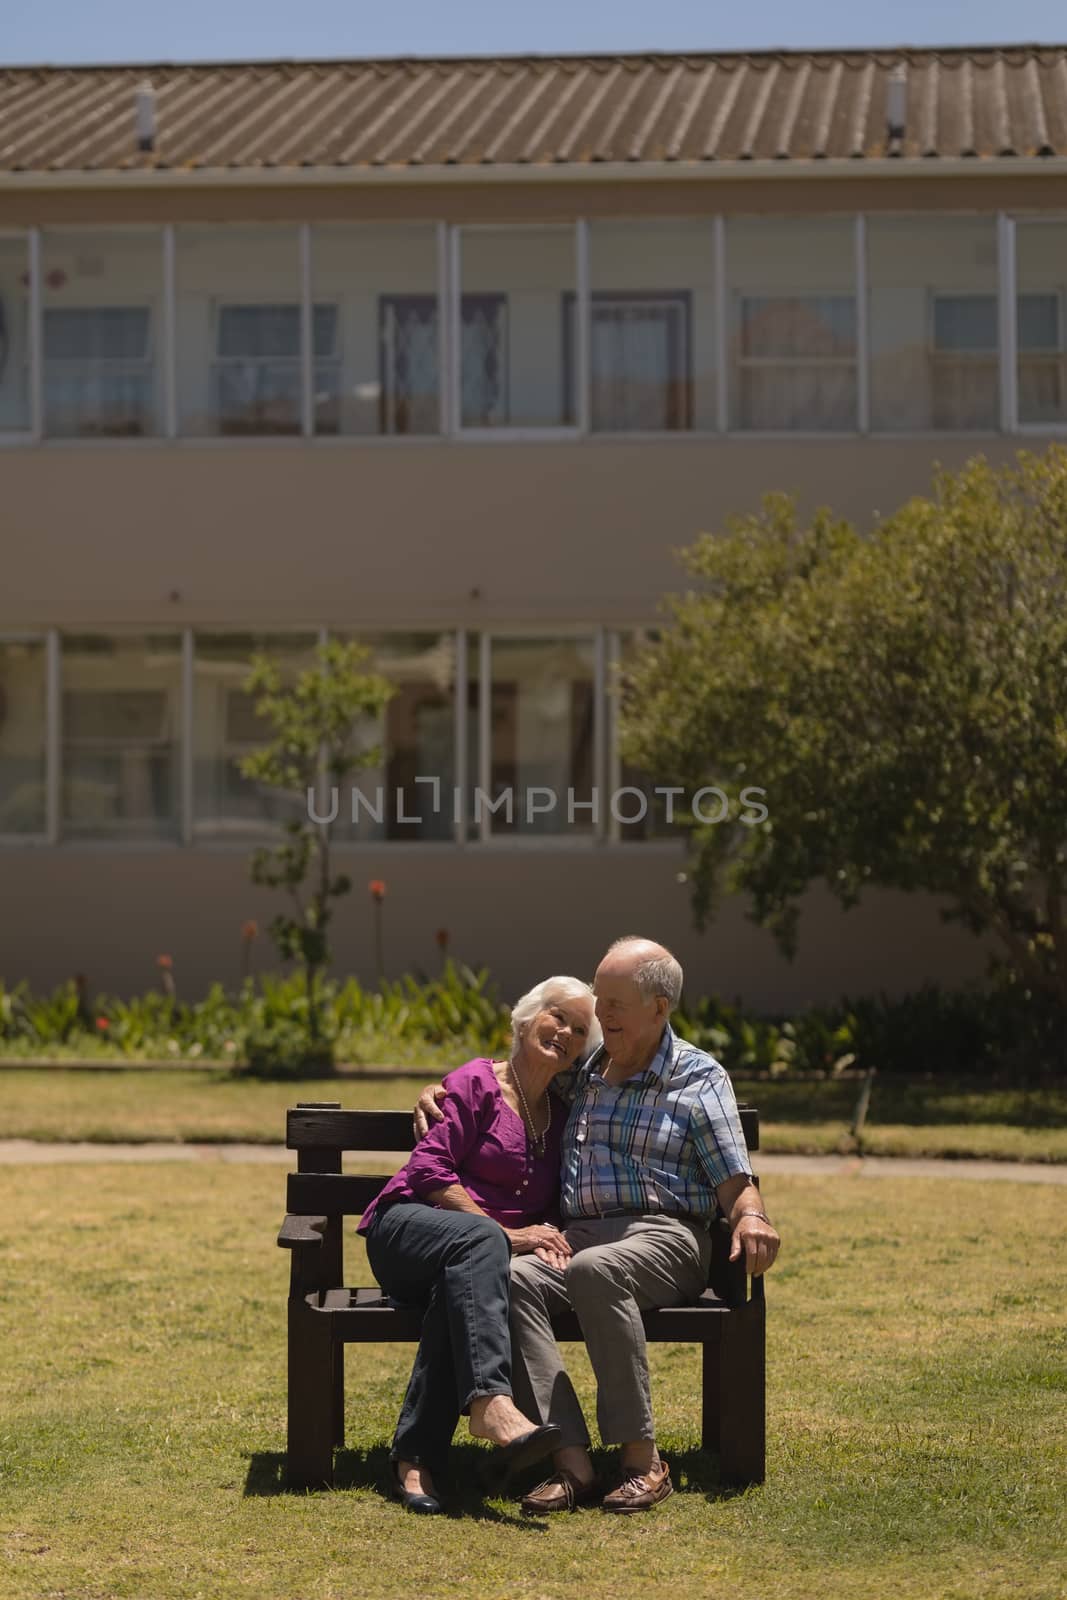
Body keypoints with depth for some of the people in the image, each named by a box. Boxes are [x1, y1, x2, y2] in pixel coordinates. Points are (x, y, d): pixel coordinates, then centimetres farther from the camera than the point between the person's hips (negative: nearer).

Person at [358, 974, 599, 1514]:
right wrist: (504, 1233, -15)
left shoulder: (561, 1117, 18)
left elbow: (556, 1205, 20)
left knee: (457, 1293, -35)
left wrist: (548, 1236, -6)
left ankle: (416, 1459, -42)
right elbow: (429, 1169, -9)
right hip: (406, 1228, -4)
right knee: (478, 1240, -39)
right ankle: (491, 1402, -58)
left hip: (463, 1260, 4)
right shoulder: (477, 1084, 0)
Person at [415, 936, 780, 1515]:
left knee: (594, 1268, -39)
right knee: (511, 1279, -31)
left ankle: (642, 1459, -33)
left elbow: (734, 1184, 2)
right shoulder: (581, 1069, 21)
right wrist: (438, 1092, 17)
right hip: (576, 1236, 4)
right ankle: (571, 1461, -38)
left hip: (662, 1235, -4)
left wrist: (751, 1217, -21)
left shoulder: (699, 1078, 8)